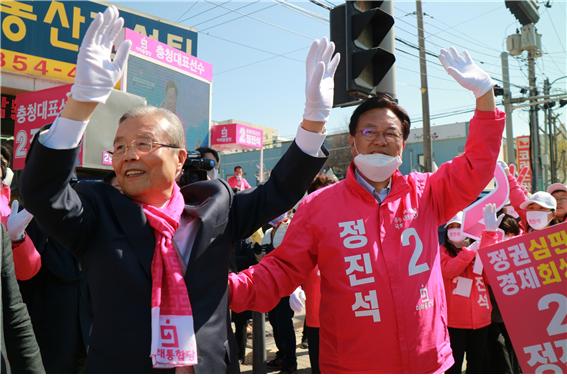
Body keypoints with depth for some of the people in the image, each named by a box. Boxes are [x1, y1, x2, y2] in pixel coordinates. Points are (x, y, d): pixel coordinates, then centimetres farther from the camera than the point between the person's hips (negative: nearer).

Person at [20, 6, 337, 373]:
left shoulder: (214, 205, -2)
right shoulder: (99, 211, -6)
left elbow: (279, 191, -2)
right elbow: (43, 192, -21)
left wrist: (315, 115, -12)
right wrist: (84, 99, -34)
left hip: (211, 366, 2)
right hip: (122, 366, -1)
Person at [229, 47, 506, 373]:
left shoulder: (425, 193, 3)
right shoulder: (319, 205, -6)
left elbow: (477, 165, 2)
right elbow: (282, 270, -6)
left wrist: (483, 92, -7)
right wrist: (230, 288, -24)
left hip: (430, 362, 3)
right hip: (351, 366, -2)